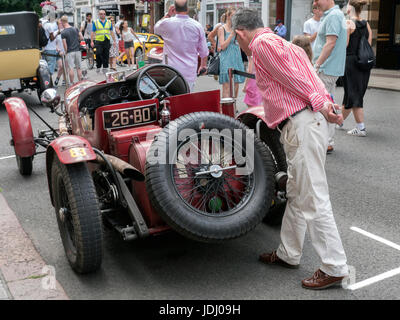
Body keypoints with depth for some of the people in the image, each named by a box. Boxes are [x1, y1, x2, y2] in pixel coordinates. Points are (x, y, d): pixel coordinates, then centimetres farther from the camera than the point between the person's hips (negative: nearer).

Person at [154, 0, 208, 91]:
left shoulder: (167, 23, -6)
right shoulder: (197, 26, -1)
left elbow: (156, 28, 21)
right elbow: (204, 51, 7)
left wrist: (168, 14, 22)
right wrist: (203, 65, 23)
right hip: (189, 73, 1)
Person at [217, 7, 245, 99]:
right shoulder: (222, 29, -2)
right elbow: (222, 46, -9)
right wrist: (232, 34, -14)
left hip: (237, 59, 5)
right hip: (226, 60, -5)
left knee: (236, 86, 6)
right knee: (227, 87, -9)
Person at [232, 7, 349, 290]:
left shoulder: (261, 43, -4)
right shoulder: (280, 42, 25)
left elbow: (291, 76, -13)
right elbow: (309, 76, 15)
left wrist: (318, 103, -9)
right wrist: (325, 102, 4)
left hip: (302, 124, -11)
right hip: (303, 124, 11)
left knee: (313, 200, -5)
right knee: (296, 195, 18)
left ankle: (335, 268, 3)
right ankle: (288, 254, 31)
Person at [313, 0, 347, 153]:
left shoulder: (333, 16, -15)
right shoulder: (334, 15, 17)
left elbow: (330, 44, -22)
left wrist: (316, 66, -20)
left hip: (326, 70, -10)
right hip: (330, 70, 10)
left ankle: (326, 144, 0)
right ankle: (327, 141, 23)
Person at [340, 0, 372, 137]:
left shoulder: (348, 23, -10)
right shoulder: (366, 25, 9)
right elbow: (369, 45, 10)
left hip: (350, 62, -7)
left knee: (353, 95, -2)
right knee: (351, 94, 17)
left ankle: (361, 128, -5)